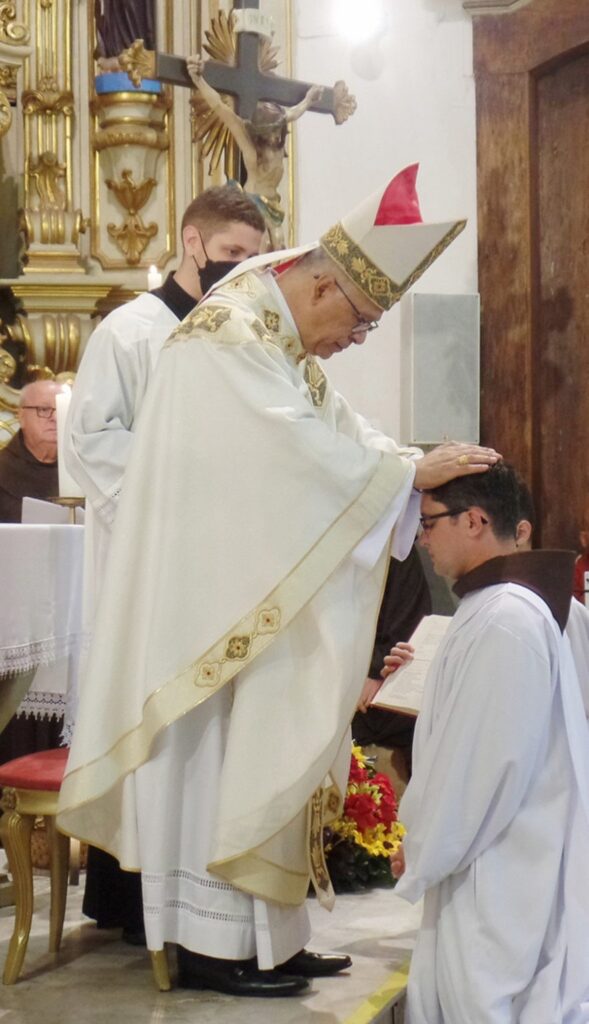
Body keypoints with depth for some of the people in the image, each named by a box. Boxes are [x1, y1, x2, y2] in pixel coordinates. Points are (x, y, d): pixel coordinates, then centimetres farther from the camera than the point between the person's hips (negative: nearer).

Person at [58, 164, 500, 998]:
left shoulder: (281, 332, 12)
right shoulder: (230, 337, -20)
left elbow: (336, 430, 11)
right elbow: (305, 453, -25)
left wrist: (418, 465, -4)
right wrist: (415, 471, -20)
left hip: (259, 593, 10)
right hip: (217, 594, -10)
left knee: (258, 751, 10)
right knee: (221, 753, -4)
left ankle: (264, 933, 16)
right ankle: (211, 941, 5)